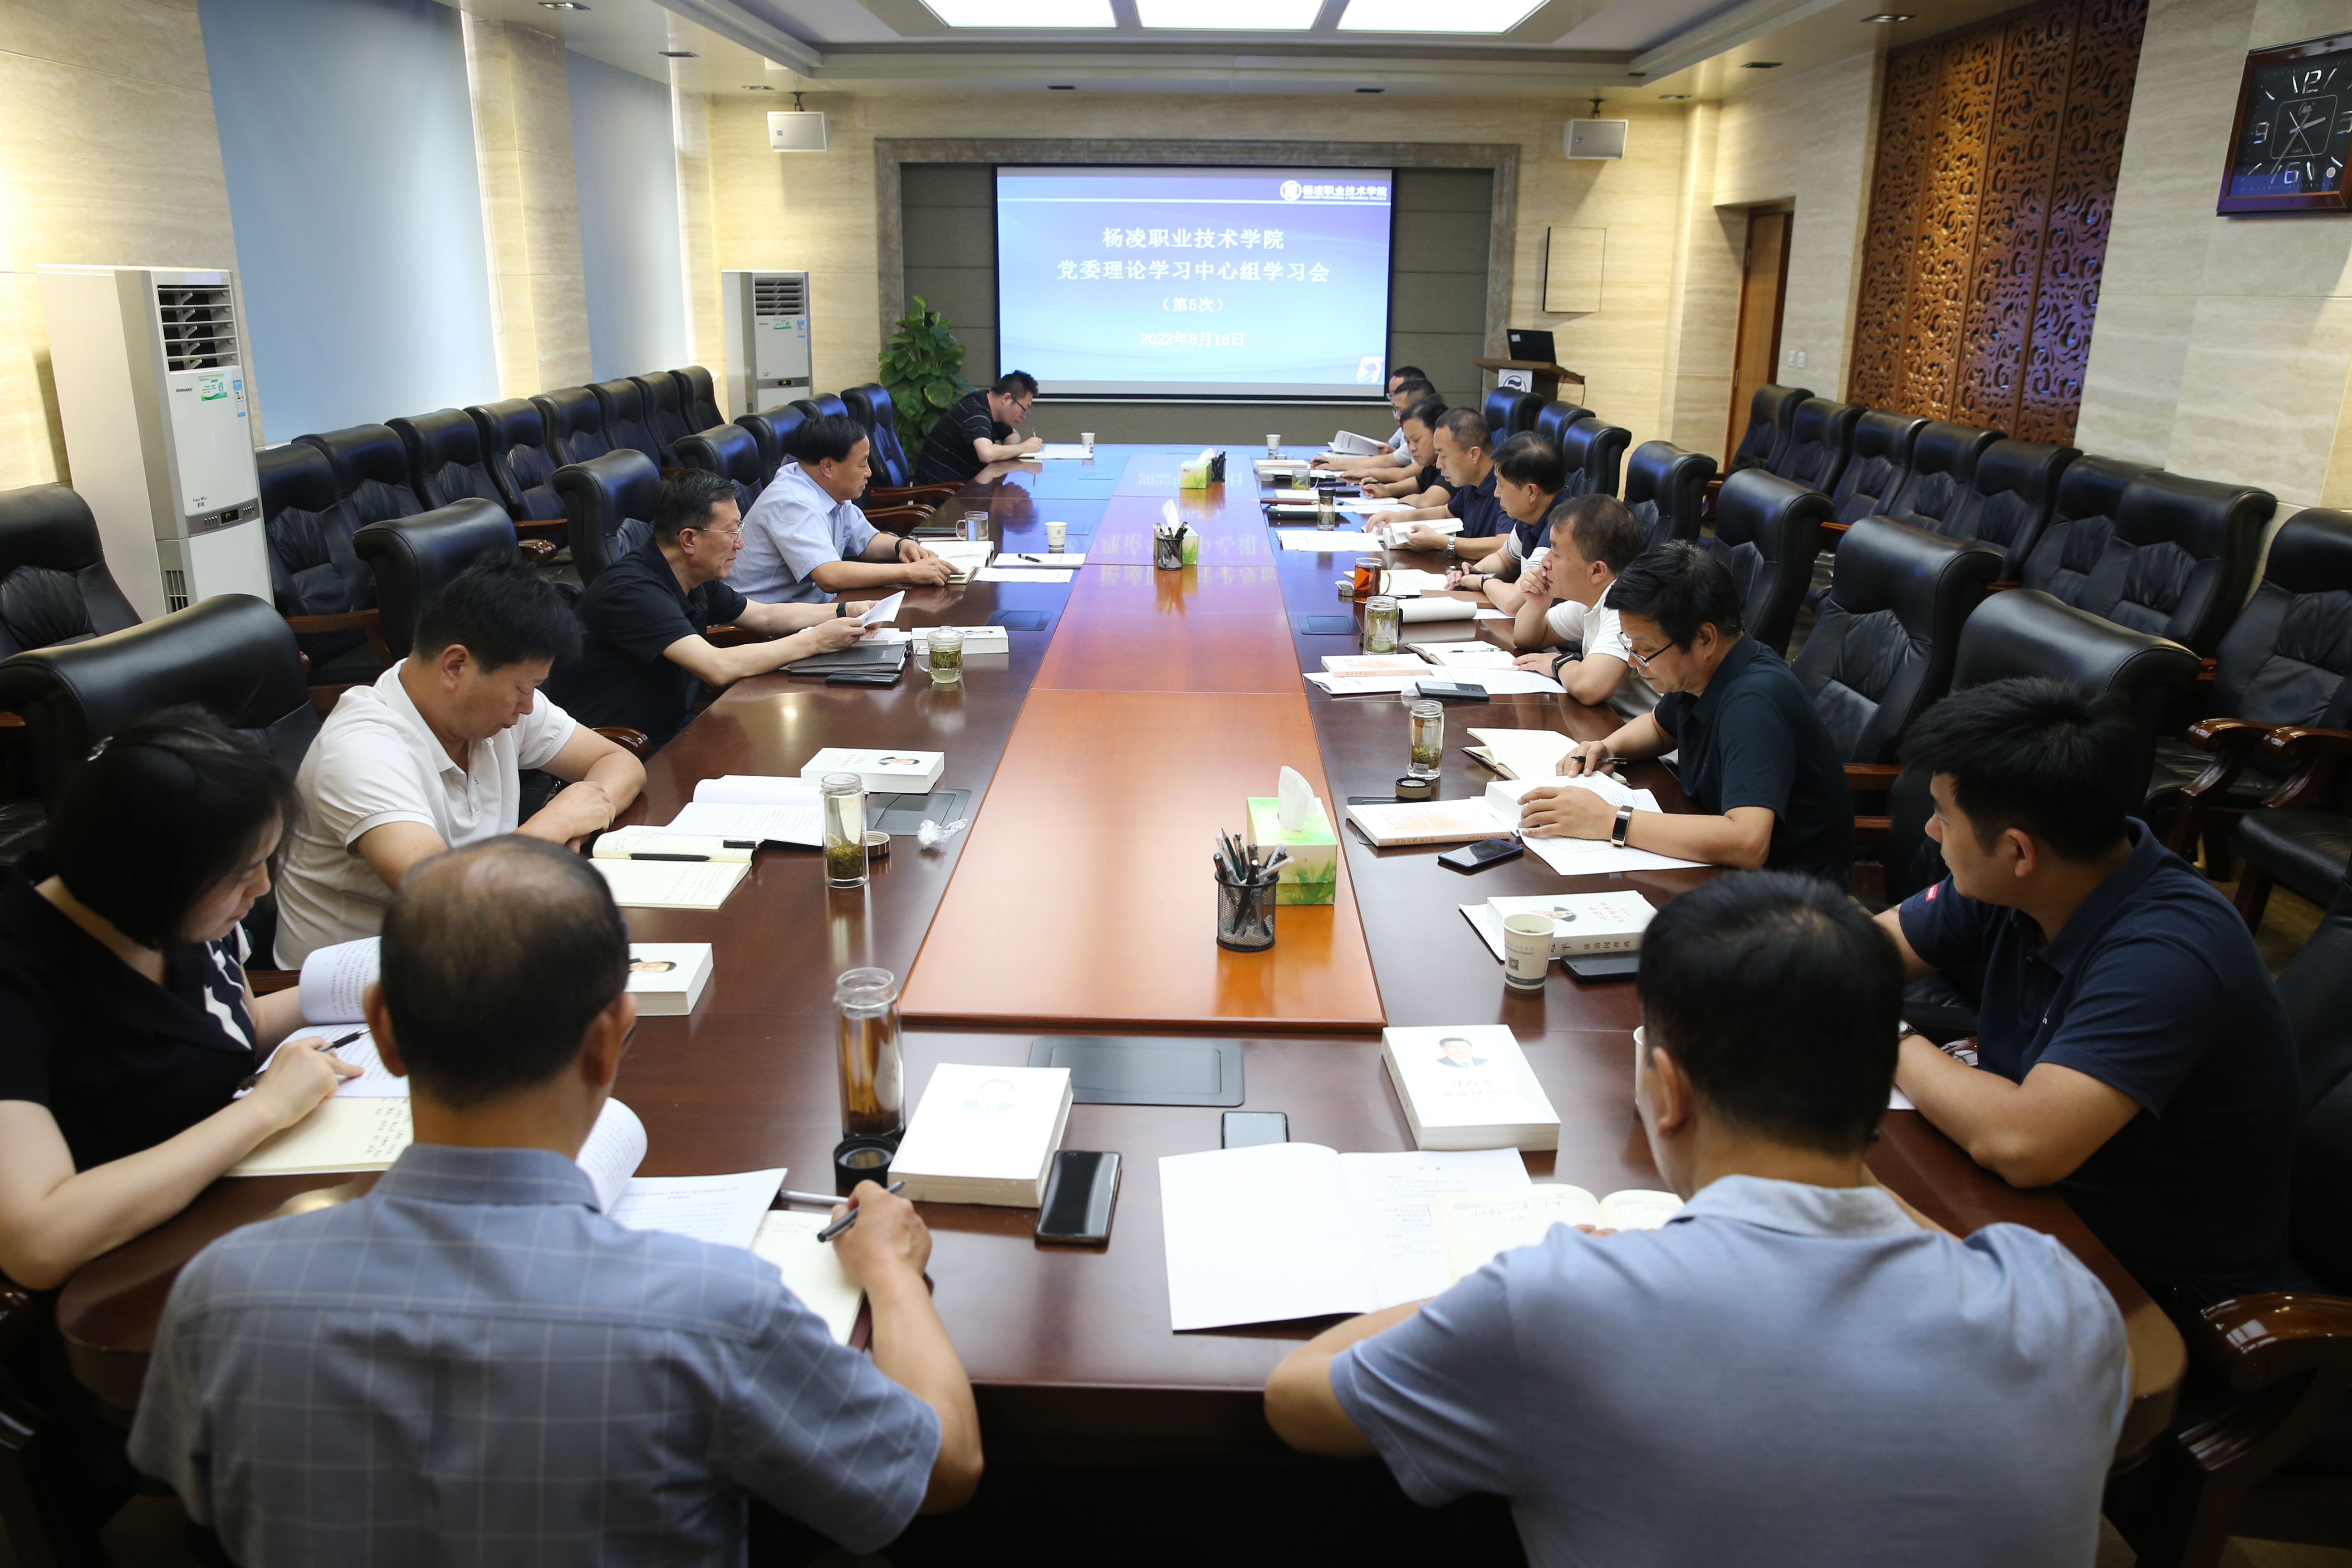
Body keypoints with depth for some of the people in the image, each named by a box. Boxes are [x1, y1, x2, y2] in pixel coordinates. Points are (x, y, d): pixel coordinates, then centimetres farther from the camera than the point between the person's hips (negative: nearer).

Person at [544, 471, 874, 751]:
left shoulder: (696, 580, 4)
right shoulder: (634, 589, -25)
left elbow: (765, 616, 19)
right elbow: (718, 667, -33)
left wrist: (844, 611, 5)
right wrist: (813, 641, -25)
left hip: (671, 730, 9)